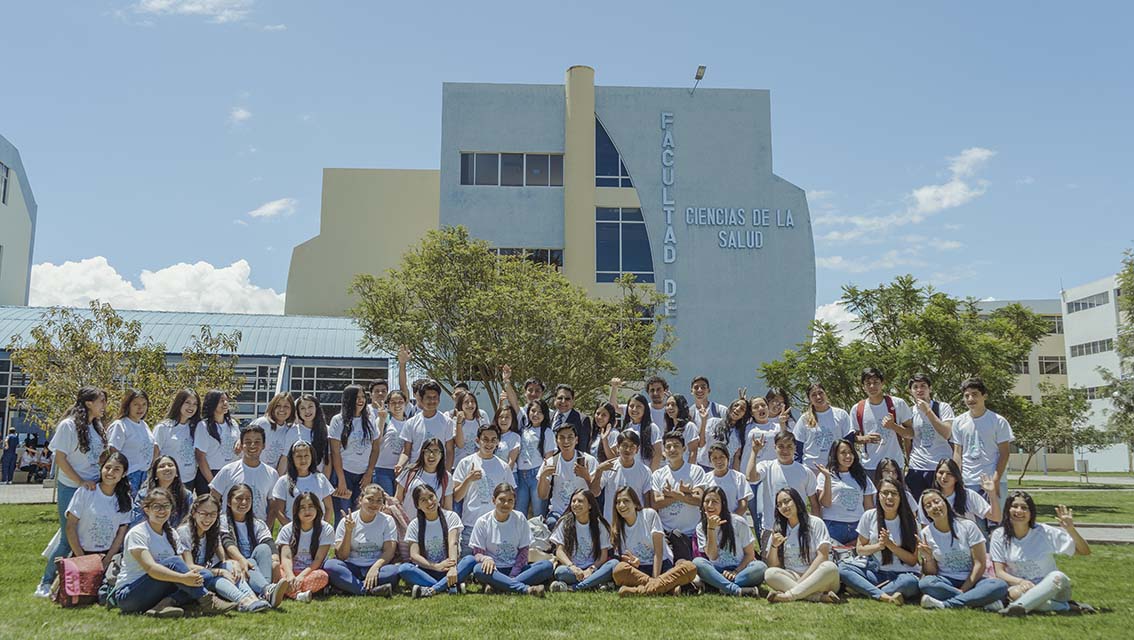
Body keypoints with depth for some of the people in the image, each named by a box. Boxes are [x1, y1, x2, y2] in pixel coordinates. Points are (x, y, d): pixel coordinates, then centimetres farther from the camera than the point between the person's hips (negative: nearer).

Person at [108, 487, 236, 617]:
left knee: (202, 577, -15)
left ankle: (167, 603, -32)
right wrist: (183, 578, -40)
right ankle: (207, 601, -30)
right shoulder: (137, 533, -11)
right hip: (128, 596, -6)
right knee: (172, 562, -28)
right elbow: (150, 567, -26)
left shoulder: (170, 534, 11)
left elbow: (187, 566, 0)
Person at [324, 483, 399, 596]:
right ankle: (372, 590, -36)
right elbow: (341, 556, -3)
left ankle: (350, 587, -27)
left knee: (394, 571, -33)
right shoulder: (346, 521, 3)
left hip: (377, 567, 0)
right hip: (351, 568, 0)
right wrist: (348, 531, -17)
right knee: (329, 565, -30)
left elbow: (389, 551, -7)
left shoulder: (387, 521, 4)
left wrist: (375, 567, -26)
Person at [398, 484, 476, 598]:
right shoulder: (414, 525, 5)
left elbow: (453, 544, -13)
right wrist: (436, 566, -24)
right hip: (427, 572, 1)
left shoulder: (450, 517, 2)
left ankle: (431, 590, -38)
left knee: (470, 560, -29)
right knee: (403, 568, -29)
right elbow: (414, 555, -6)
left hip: (448, 569, 0)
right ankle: (451, 588, -35)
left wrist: (453, 568, -32)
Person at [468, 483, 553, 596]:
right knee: (478, 569, -36)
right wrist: (486, 558, -27)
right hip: (494, 570, -2)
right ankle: (526, 589, -41)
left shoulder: (519, 518, 2)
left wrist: (512, 577, -12)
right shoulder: (482, 522, -1)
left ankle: (499, 587, -32)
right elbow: (477, 553, -1)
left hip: (516, 569, 2)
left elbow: (524, 551, 2)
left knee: (547, 565, -23)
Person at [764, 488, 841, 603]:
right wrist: (774, 546, -11)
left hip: (815, 576, -2)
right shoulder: (778, 530, 12)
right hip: (790, 577, 2)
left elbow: (822, 555, -8)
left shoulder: (815, 523, 2)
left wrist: (802, 580, -17)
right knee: (769, 574, -28)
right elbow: (773, 566, 10)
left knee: (830, 568, -34)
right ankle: (820, 596, -36)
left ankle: (788, 595, -37)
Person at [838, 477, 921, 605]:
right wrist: (879, 546, -11)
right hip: (873, 571, 2)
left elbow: (912, 560, -2)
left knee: (911, 582, -37)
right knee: (842, 568, -25)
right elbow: (859, 549, 8)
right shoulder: (869, 516, 2)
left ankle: (863, 589, -25)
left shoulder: (910, 521, -1)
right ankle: (884, 596, -33)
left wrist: (890, 544, -15)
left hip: (900, 573, -2)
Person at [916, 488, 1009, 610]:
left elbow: (980, 564, -5)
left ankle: (945, 604, -33)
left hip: (971, 581, 0)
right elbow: (931, 573, 2)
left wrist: (964, 589, -14)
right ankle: (983, 600, -27)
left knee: (1000, 585, -31)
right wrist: (929, 559, -19)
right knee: (925, 583, -34)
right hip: (945, 582, 0)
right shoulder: (926, 533, 1)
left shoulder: (967, 526, -2)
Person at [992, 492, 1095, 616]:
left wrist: (1071, 530, -23)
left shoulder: (1045, 533, -6)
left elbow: (1085, 552, -4)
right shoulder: (999, 536, -3)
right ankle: (1066, 607, -25)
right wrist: (1020, 582, -27)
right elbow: (1000, 572, -6)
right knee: (1014, 593, -36)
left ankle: (1020, 606, -47)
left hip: (1051, 589, 0)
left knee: (1057, 577, -34)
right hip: (1021, 587, 0)